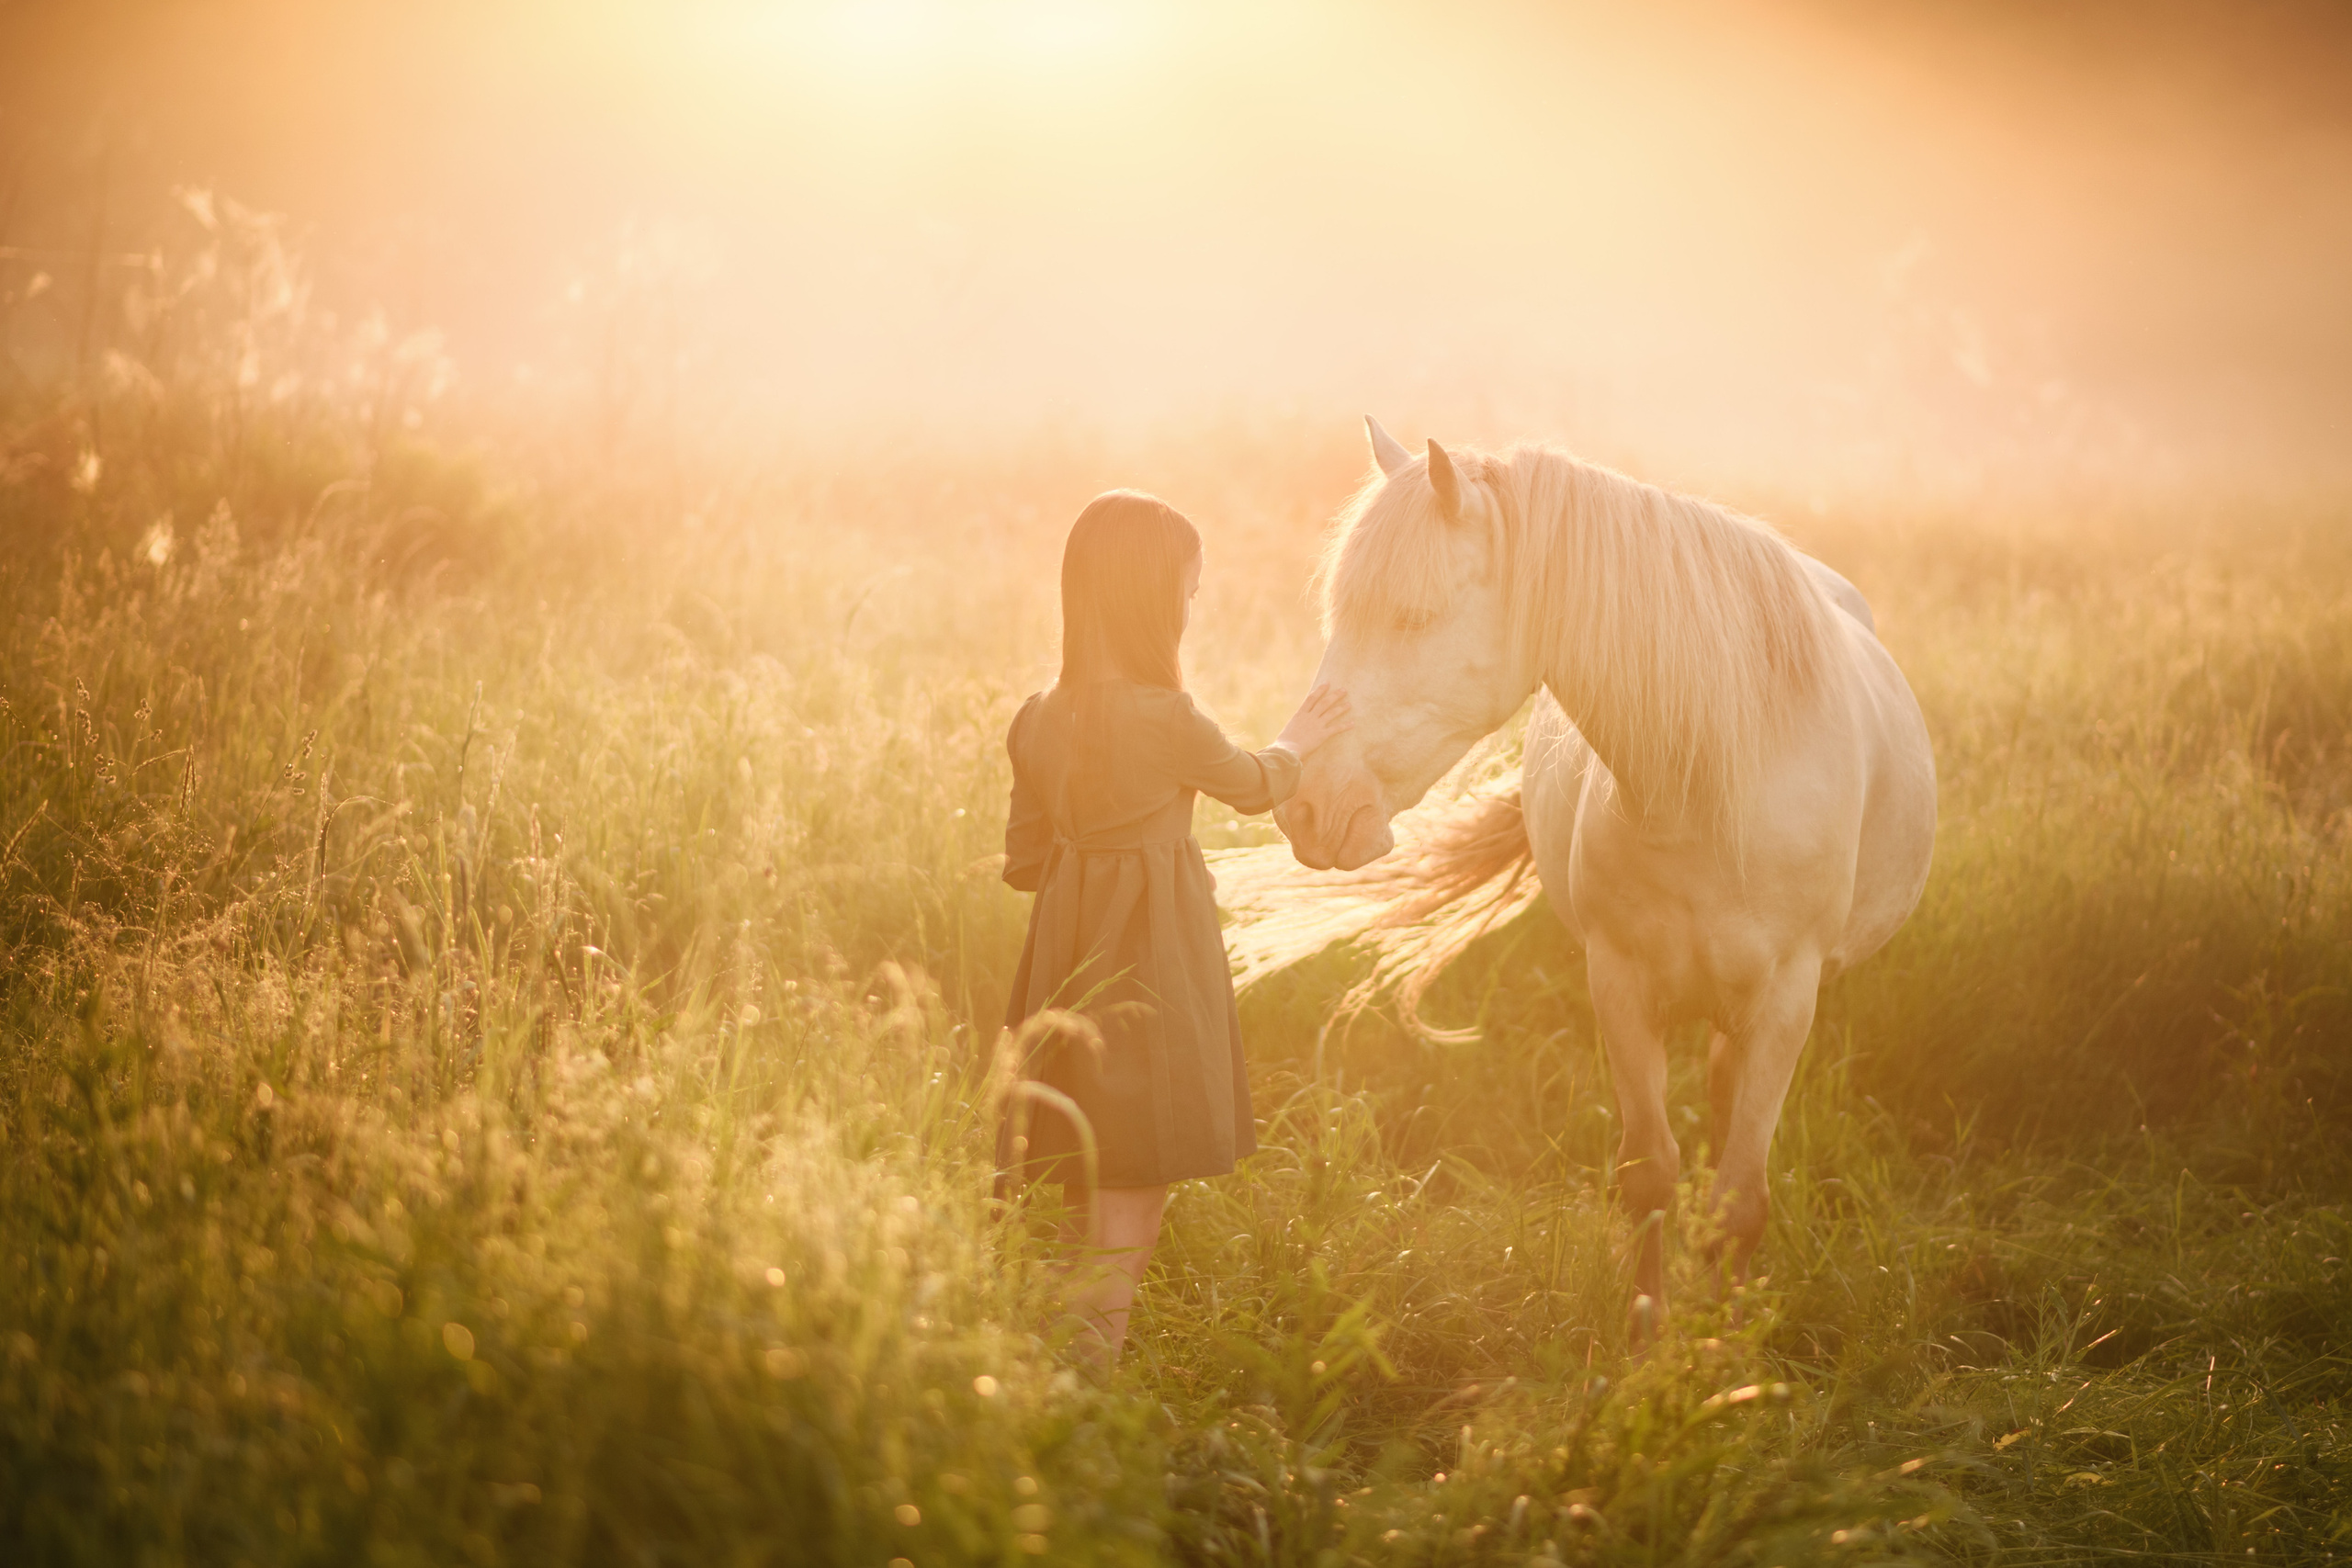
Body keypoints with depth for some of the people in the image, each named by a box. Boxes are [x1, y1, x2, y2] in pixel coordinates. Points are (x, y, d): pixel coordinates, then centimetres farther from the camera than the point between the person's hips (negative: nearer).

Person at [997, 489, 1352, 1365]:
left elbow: (1023, 860, 9)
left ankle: (1069, 1360, 25)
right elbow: (1252, 785, 3)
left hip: (1069, 956, 7)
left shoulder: (1040, 723, 2)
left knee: (1088, 1179, 18)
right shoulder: (1166, 720, -17)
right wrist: (1298, 742, 23)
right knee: (1138, 1187, -1)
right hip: (1153, 960, -7)